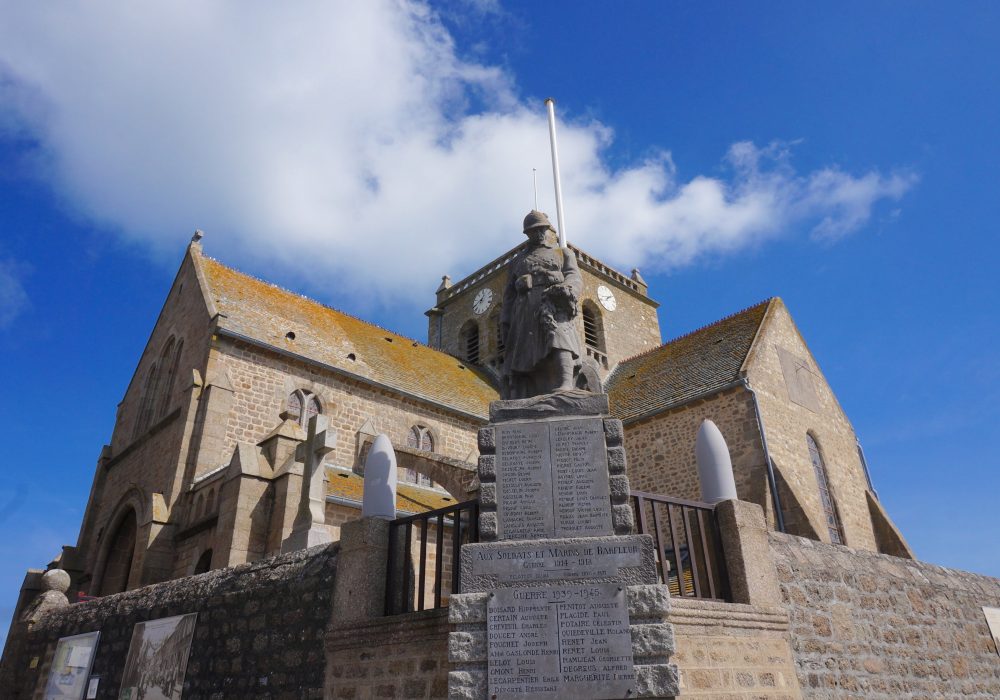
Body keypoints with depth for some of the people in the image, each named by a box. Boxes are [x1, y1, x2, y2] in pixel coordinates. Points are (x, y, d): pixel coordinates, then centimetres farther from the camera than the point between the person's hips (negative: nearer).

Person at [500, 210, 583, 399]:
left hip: (555, 303, -3)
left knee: (558, 334, -33)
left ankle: (565, 387, -51)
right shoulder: (518, 260, 34)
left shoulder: (564, 253, 27)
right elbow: (509, 294, 25)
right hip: (525, 311, 3)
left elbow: (574, 277, 7)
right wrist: (505, 321, 8)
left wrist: (566, 289, -19)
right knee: (521, 361, -12)